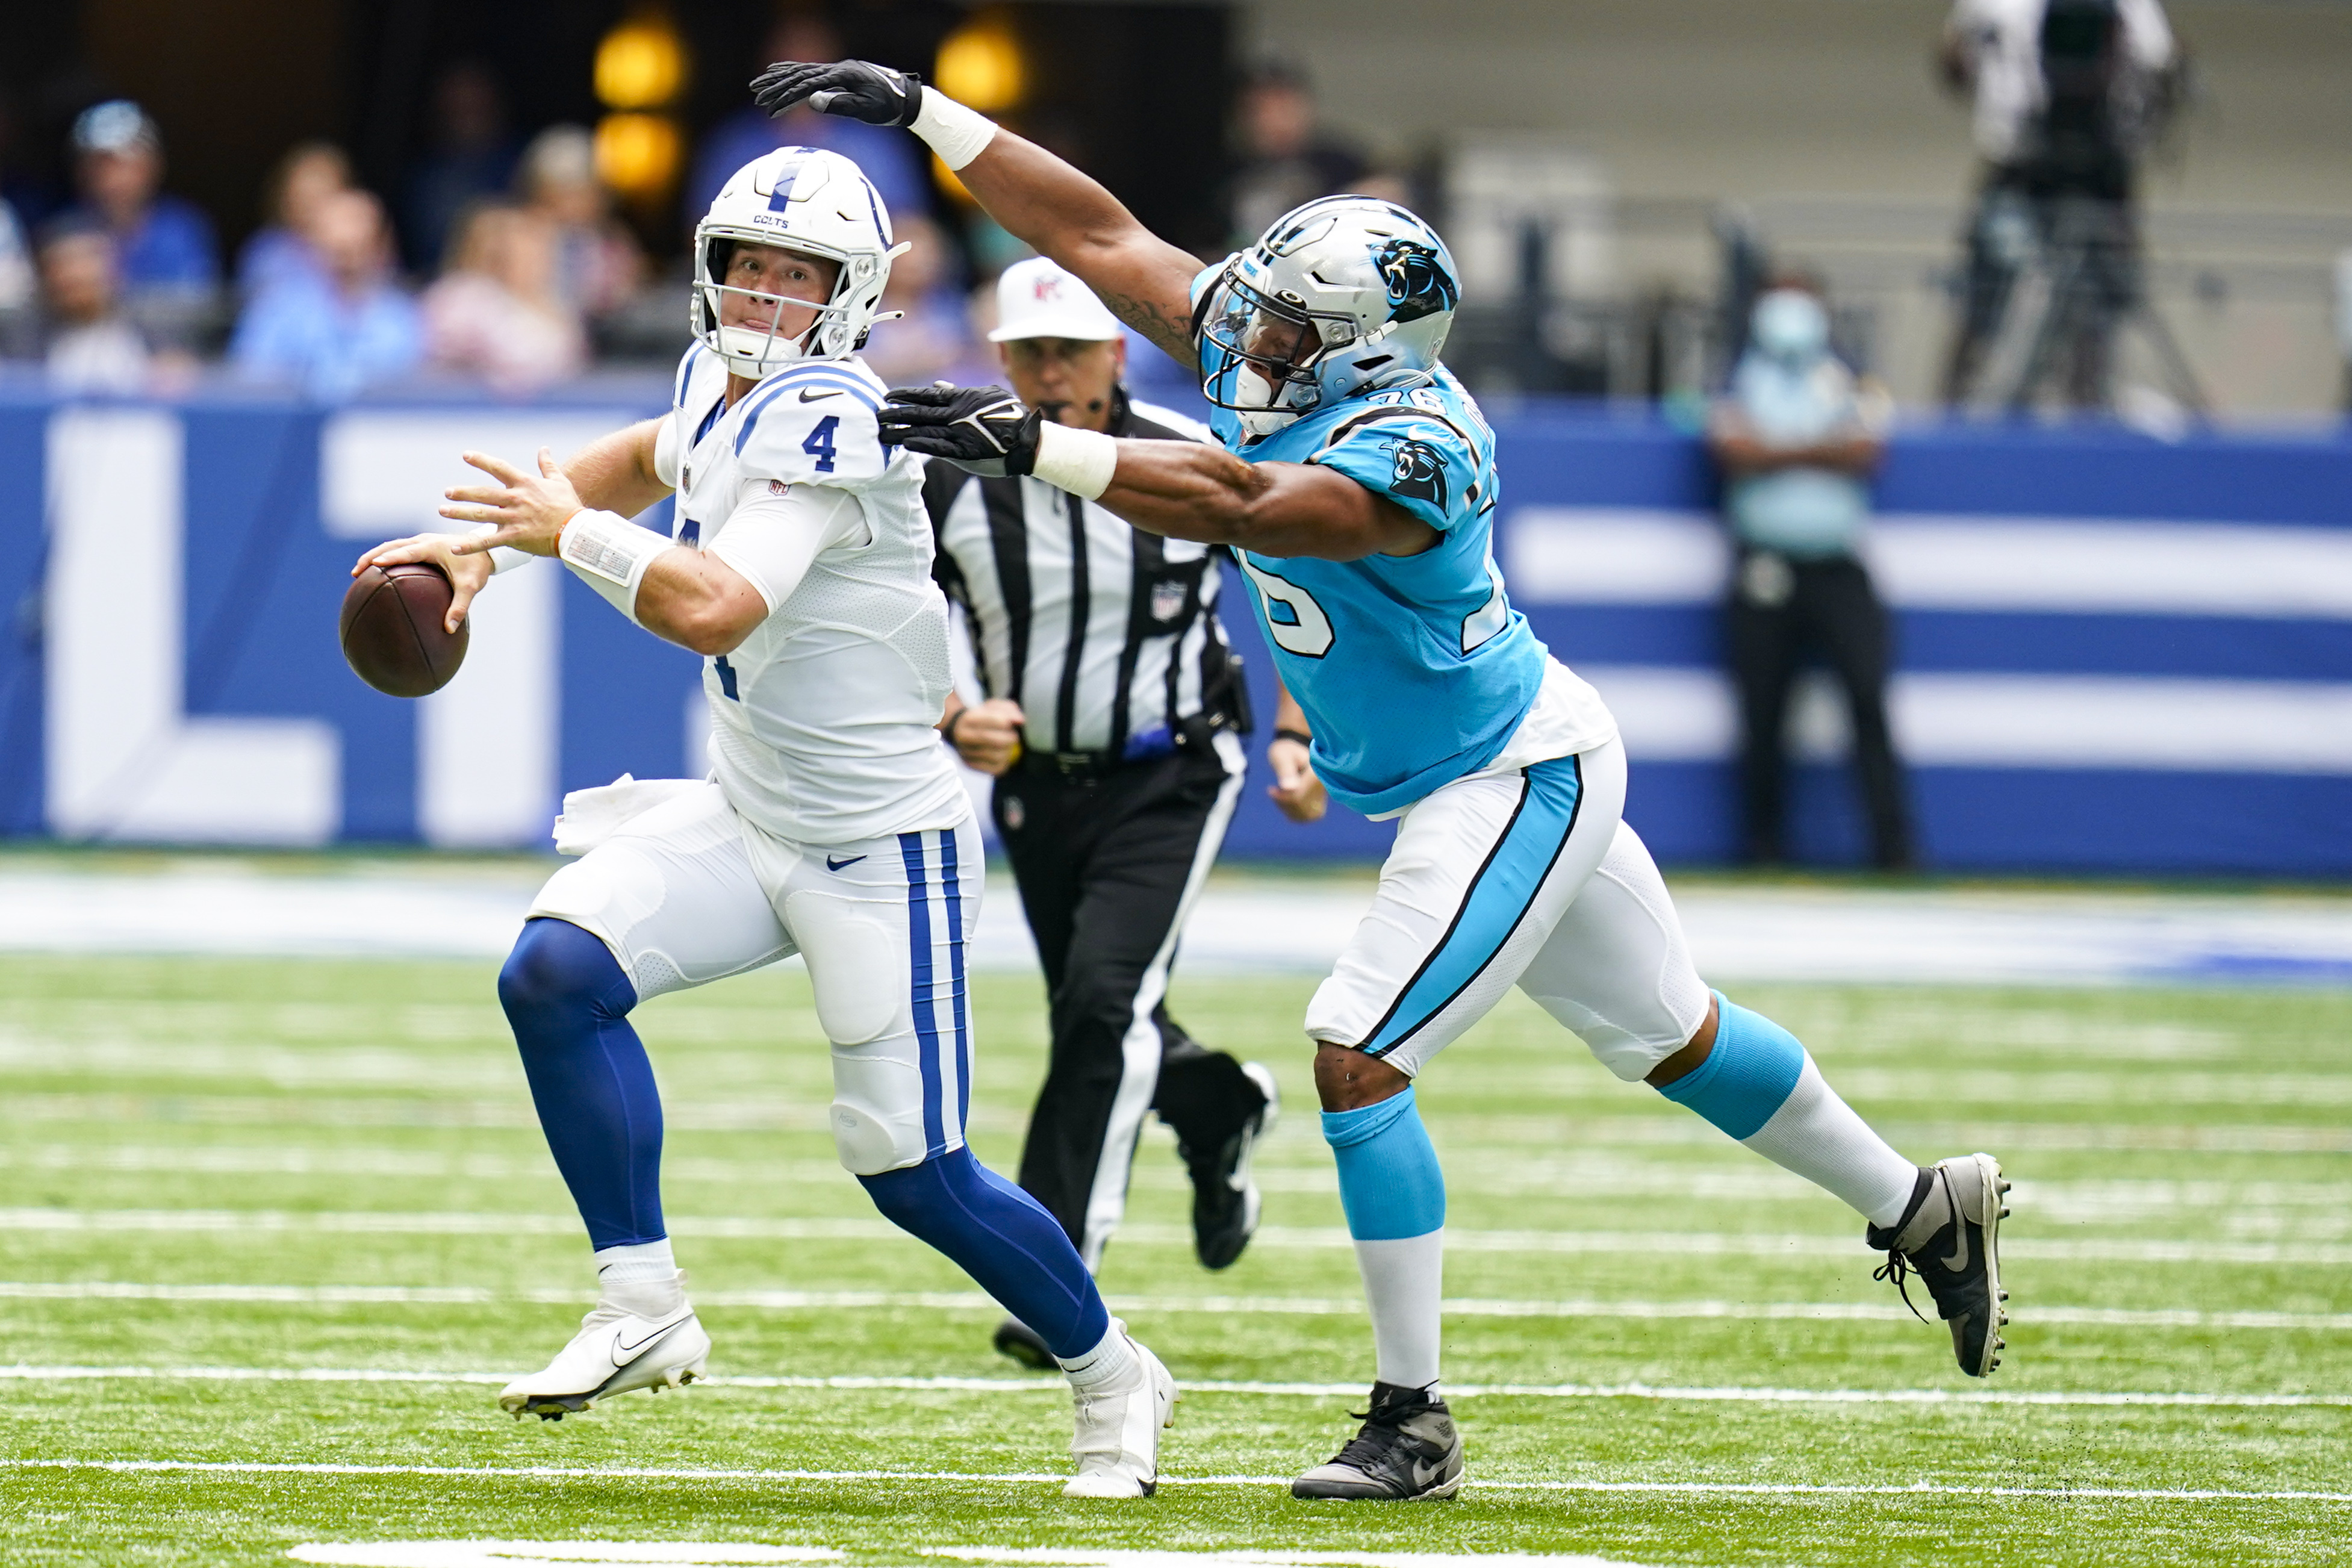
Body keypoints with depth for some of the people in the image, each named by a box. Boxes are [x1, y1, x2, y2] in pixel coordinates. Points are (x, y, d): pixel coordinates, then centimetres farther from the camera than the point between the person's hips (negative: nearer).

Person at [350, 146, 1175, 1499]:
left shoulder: (827, 421, -24)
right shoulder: (722, 385, 3)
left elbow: (715, 609, -36)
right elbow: (650, 460, 28)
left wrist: (570, 532, -21)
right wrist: (486, 544, 17)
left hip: (878, 851, -8)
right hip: (746, 817, 8)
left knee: (917, 1174, -3)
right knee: (556, 973, -15)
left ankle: (1113, 1377, 22)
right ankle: (645, 1308, -6)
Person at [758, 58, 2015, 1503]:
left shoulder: (1414, 447, -31)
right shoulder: (1270, 354, -8)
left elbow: (1235, 506, -46)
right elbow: (1098, 234, -3)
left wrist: (1037, 447, -52)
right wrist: (921, 113, -7)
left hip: (1516, 784, -9)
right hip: (1472, 780, 9)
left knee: (1359, 1062, -13)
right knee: (1669, 1034, 21)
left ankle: (1415, 1425, -6)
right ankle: (1922, 1208, 38)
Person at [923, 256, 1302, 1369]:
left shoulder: (1191, 468, -12)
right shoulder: (950, 479, -8)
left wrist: (1301, 739, -3)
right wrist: (954, 721, -21)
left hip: (1170, 783, -4)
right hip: (1035, 786, 4)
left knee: (1104, 999, -21)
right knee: (1100, 1027, 14)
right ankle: (1220, 1110, 49)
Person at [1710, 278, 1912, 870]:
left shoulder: (1846, 386, 12)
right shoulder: (1742, 386, 9)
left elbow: (1864, 453, -6)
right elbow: (1736, 451, -9)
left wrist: (1777, 450, -10)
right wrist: (1820, 448, -8)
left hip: (1837, 568, 0)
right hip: (1766, 569, 0)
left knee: (1868, 696, -11)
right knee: (1763, 710, 1)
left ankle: (1892, 840, -11)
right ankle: (1764, 842, 13)